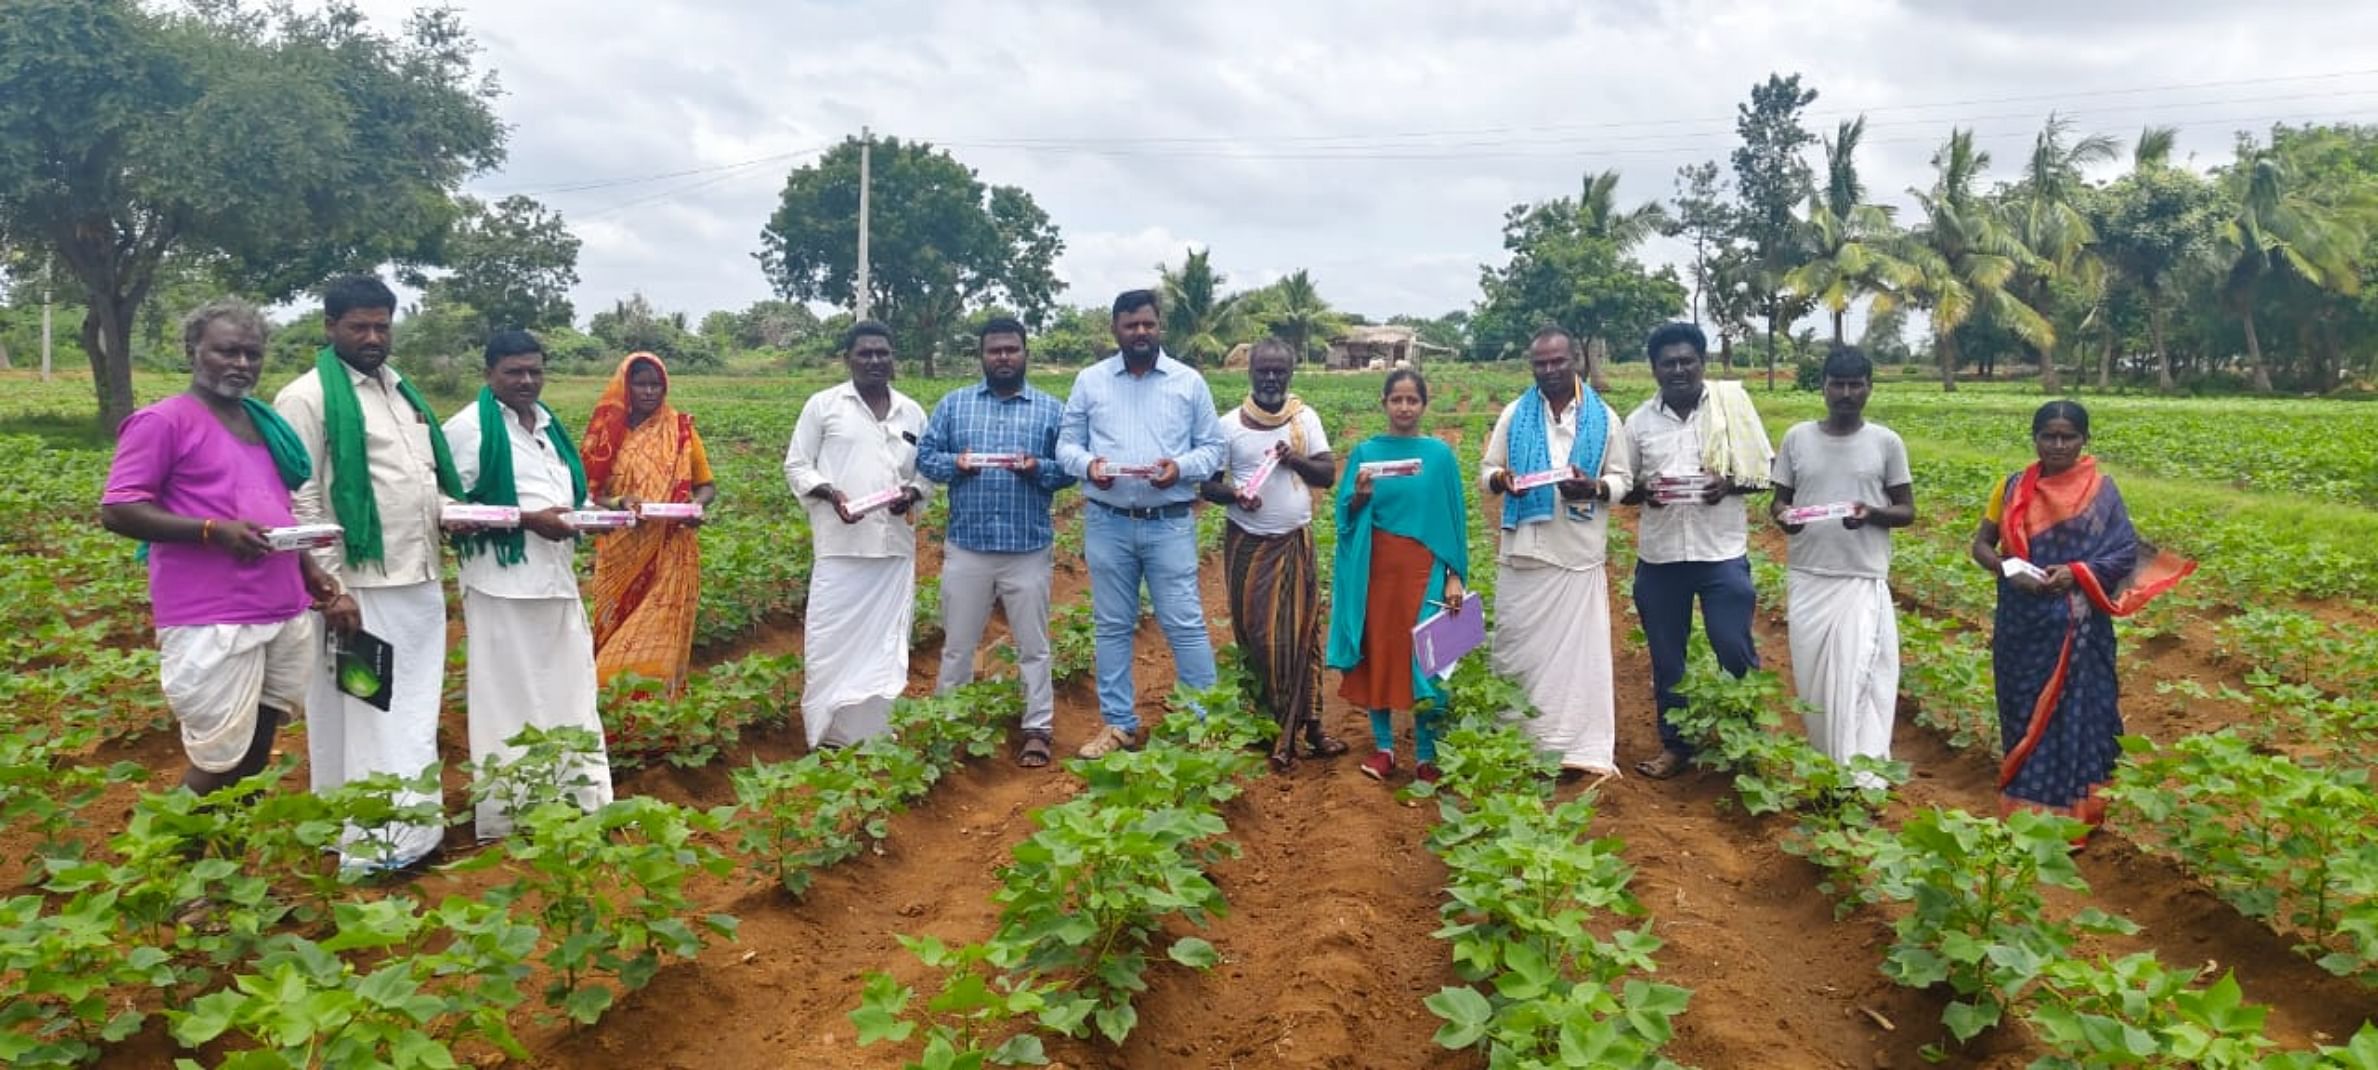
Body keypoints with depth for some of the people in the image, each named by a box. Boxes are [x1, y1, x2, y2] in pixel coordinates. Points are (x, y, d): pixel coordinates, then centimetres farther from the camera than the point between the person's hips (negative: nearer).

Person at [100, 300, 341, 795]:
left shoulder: (263, 421, 17)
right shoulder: (163, 421, -6)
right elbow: (117, 510, -12)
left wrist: (307, 569, 12)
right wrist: (213, 530, -22)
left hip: (285, 611, 7)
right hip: (213, 622, -7)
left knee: (258, 747, 15)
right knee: (219, 762, -3)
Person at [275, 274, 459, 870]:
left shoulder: (402, 390, 17)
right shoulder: (307, 398, -7)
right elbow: (303, 503, -12)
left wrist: (449, 508, 2)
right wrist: (331, 588, -17)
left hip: (420, 583, 8)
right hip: (360, 589, -8)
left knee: (413, 716, 14)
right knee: (360, 716, -1)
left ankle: (409, 827, 25)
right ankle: (364, 842, 7)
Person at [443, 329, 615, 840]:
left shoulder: (547, 424, 17)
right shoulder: (469, 428, -7)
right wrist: (528, 519, -20)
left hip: (557, 581, 8)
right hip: (504, 586, -8)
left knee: (571, 698, 12)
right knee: (509, 702, -1)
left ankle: (586, 802, 21)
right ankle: (508, 818, 9)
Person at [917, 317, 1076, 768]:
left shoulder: (1052, 409, 5)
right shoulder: (953, 404, 8)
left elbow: (1071, 468, 2)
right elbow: (924, 457, 6)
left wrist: (1038, 468, -17)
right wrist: (954, 463, -14)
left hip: (1028, 549, -1)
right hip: (966, 547, 1)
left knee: (1033, 646, 6)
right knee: (957, 645, 10)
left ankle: (1037, 730, 15)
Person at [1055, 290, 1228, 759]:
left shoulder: (1189, 381, 4)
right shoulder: (1089, 381, 6)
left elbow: (1213, 446, 6)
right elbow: (1066, 443, 8)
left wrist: (1182, 467, -15)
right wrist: (1087, 464, -15)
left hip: (1170, 524, -2)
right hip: (1107, 524, 2)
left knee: (1185, 623, -2)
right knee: (1112, 625, 10)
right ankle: (1118, 723, 21)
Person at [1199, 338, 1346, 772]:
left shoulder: (1305, 418, 2)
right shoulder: (1230, 425, -4)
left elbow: (1329, 474, 0)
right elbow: (1207, 483, -1)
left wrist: (1296, 461, -19)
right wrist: (1232, 495, -22)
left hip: (1296, 543, 2)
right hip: (1248, 545, -2)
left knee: (1301, 633, 3)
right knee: (1258, 637, 3)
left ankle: (1306, 725, 8)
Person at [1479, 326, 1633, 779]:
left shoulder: (1604, 418, 4)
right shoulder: (1515, 415, 7)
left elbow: (1624, 479, 4)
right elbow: (1486, 472, 7)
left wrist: (1594, 487, -18)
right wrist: (1500, 479, -17)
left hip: (1579, 554, -1)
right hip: (1523, 552, 1)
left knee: (1576, 650, 1)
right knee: (1518, 646, 7)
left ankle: (1575, 746, 8)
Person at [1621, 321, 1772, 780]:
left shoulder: (1732, 405, -2)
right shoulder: (1639, 421, 3)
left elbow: (1767, 472, 2)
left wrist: (1731, 485, -18)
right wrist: (1644, 491, -13)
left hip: (1722, 553, -2)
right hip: (1659, 557, 2)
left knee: (1735, 650, -1)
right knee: (1666, 658, 10)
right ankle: (1675, 744, 24)